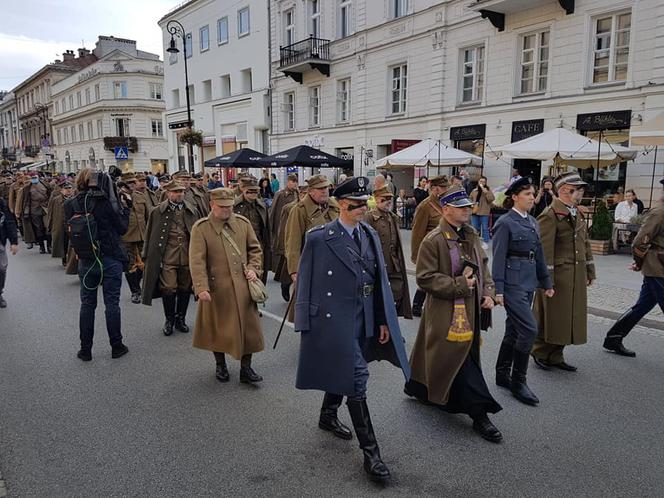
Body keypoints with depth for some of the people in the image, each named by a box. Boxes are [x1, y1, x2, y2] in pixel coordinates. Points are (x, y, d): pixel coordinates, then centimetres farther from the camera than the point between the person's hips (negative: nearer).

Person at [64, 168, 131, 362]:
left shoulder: (71, 205, -3)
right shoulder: (107, 202, -15)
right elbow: (122, 228, -7)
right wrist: (126, 207, 2)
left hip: (85, 261, 3)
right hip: (110, 259, -3)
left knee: (87, 304, 13)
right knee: (112, 303, 7)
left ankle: (85, 349, 20)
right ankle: (116, 346, 17)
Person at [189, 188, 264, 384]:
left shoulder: (243, 222, 4)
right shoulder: (201, 228, -7)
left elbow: (255, 248, 13)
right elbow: (196, 260, -12)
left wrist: (253, 268, -2)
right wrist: (201, 287, -21)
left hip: (243, 287, 3)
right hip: (217, 288, -3)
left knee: (248, 327, 5)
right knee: (218, 328, 10)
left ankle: (246, 368, 20)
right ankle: (221, 365, 33)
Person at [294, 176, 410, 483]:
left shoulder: (370, 235, 6)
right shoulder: (319, 238, -11)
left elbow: (380, 280, 7)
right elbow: (305, 282, -7)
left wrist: (383, 320, 6)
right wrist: (306, 325, -6)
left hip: (363, 320, 6)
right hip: (334, 320, -6)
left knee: (341, 372, 22)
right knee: (356, 380, -5)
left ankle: (328, 417, 48)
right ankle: (370, 452, 7)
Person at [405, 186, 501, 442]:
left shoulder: (471, 236, 10)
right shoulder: (433, 240, -15)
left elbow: (483, 266, 18)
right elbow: (425, 278, -18)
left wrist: (488, 292, 3)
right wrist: (459, 285, -21)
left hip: (471, 309, 9)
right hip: (447, 312, -8)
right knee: (462, 360, -4)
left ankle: (416, 386, 41)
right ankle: (479, 414, 7)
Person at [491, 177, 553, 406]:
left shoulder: (532, 222, 13)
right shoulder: (505, 223, -10)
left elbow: (539, 254, 18)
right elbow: (498, 258, -13)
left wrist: (546, 282, 17)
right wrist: (498, 290, -16)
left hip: (528, 282, 8)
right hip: (512, 282, -8)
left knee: (514, 330, 13)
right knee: (529, 329, -10)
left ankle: (502, 375, 26)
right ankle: (518, 381, 3)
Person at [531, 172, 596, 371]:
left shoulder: (577, 213, 14)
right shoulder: (550, 215, -13)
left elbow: (585, 243, 20)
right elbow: (545, 249, -17)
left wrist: (590, 271, 18)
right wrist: (547, 279, -19)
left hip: (577, 277, 8)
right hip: (557, 275, -8)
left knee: (568, 317, 12)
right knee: (549, 316, 3)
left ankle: (555, 355, 24)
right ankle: (540, 354, 19)